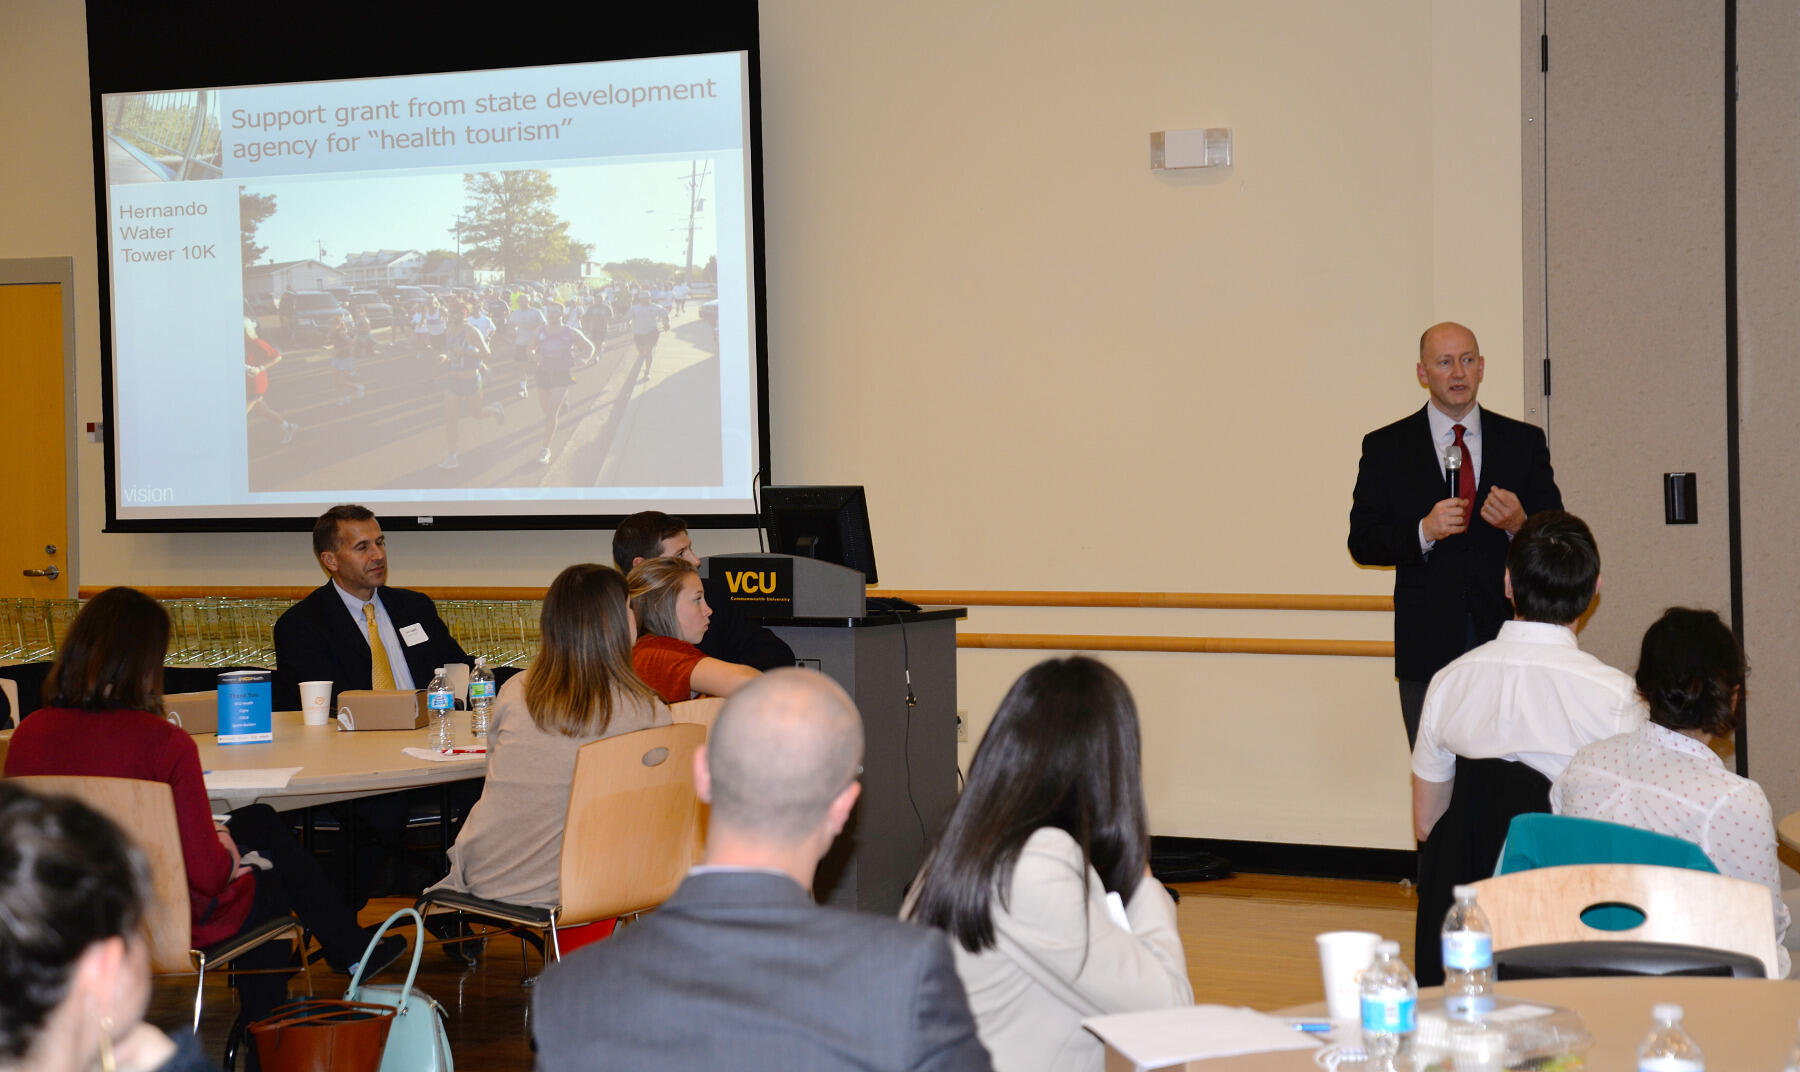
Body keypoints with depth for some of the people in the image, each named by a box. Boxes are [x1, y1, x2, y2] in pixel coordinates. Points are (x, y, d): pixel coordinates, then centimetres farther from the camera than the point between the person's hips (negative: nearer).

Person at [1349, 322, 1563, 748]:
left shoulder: (1524, 442, 9)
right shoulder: (1386, 448, 6)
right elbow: (1362, 542, 1)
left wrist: (1519, 525, -14)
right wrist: (1423, 532, -16)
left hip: (1509, 640, 1)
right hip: (1428, 645, -1)